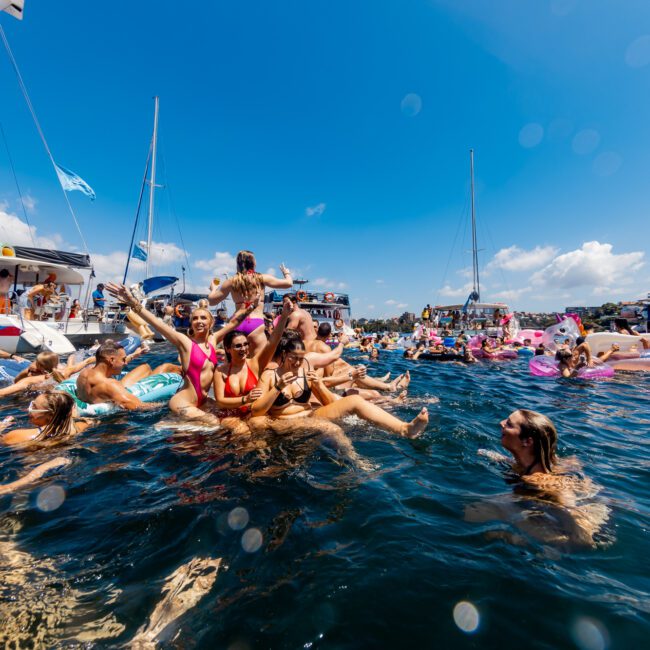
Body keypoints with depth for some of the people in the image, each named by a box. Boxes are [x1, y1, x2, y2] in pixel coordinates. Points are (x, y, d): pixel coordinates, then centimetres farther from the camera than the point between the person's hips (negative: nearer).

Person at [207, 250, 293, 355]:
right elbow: (289, 283, 8)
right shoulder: (262, 278, 5)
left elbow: (211, 300, 14)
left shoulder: (231, 281, 9)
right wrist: (287, 273, 31)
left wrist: (213, 288, 35)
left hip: (237, 324, 3)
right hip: (256, 324, -3)